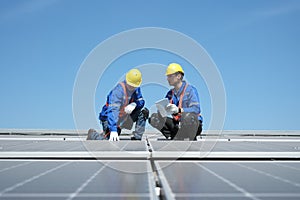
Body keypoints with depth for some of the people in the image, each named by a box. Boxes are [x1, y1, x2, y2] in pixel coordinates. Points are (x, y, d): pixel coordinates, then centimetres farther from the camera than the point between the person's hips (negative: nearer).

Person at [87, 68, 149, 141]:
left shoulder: (136, 89, -7)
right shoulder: (118, 90, -30)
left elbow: (141, 101, 1)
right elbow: (112, 111, -38)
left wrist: (134, 104, -26)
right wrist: (113, 130, -48)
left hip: (125, 117, 6)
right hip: (111, 118, -6)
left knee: (144, 112, -10)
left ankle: (137, 138, 1)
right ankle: (92, 134, 15)